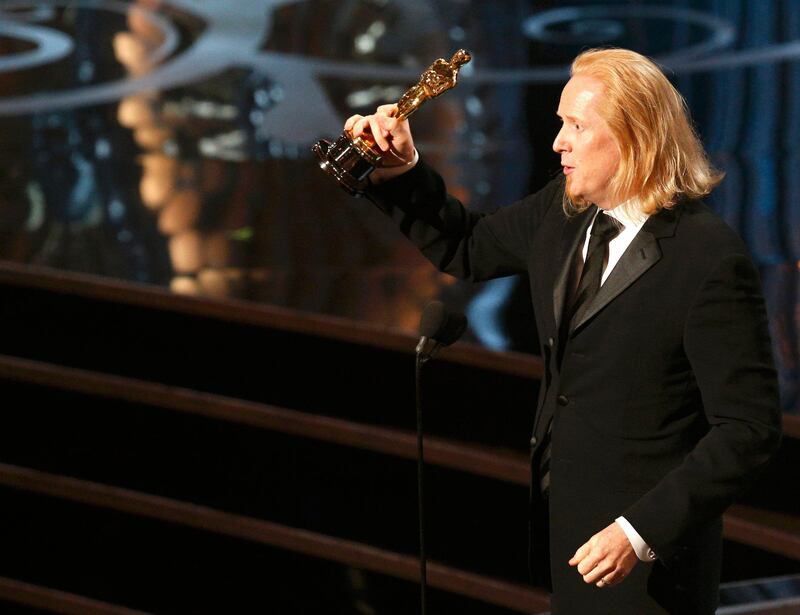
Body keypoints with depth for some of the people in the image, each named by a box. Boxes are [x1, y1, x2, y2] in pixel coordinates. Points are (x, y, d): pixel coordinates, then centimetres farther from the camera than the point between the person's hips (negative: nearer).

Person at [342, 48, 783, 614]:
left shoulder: (710, 259, -21)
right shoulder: (560, 212, 1)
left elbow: (750, 429, -20)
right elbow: (466, 248, 18)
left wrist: (643, 532, -25)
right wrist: (401, 173, 0)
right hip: (559, 518, 7)